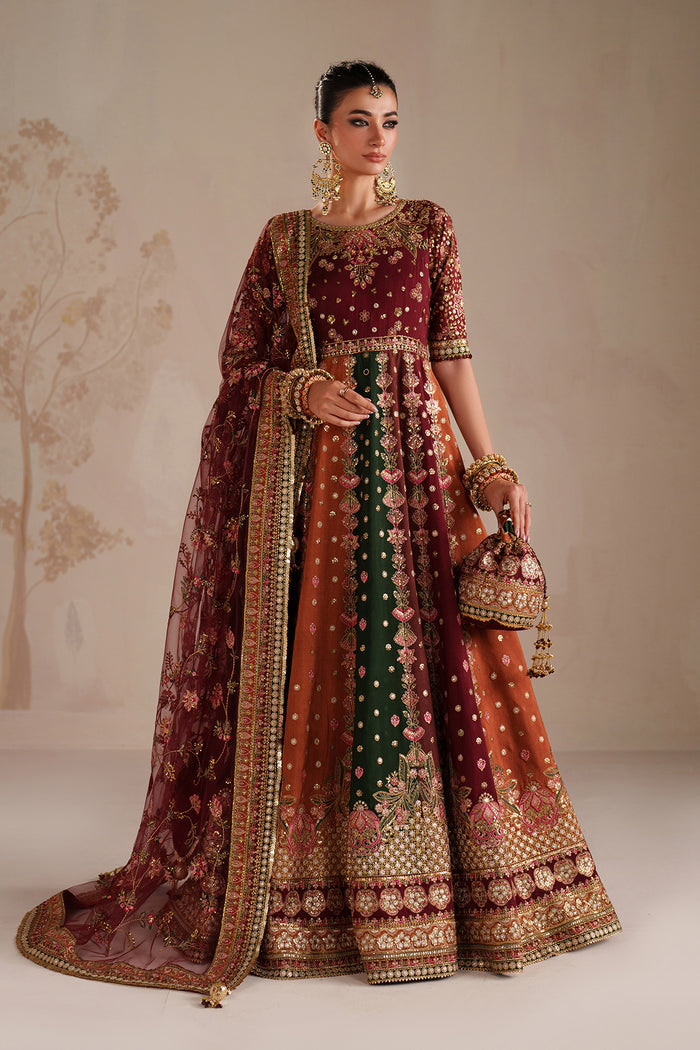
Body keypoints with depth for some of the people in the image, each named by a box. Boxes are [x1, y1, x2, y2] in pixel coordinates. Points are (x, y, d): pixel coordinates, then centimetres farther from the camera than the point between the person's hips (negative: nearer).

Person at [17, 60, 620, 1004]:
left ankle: (410, 888, 10)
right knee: (316, 663, -3)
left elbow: (453, 354, 6)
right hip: (313, 467, -1)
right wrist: (305, 392, -13)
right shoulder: (285, 238, 10)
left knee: (425, 652, -2)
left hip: (412, 459, 1)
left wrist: (491, 467, -2)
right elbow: (241, 362, 7)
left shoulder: (428, 226, 11)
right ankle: (312, 888, 7)